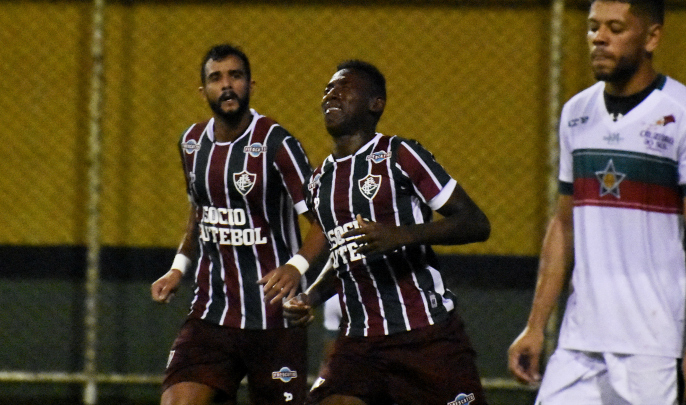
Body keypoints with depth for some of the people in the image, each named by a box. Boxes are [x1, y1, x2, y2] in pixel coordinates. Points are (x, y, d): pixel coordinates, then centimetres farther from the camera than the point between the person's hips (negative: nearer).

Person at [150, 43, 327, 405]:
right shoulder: (192, 143, 8)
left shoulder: (276, 144, -11)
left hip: (273, 319, -5)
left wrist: (297, 266, -29)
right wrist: (179, 269, 14)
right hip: (210, 314, 5)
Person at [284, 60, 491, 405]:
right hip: (359, 343, 6)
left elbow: (476, 224, -9)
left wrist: (400, 236, -22)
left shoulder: (399, 156, -4)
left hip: (427, 337, -6)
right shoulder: (320, 182, 17)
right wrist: (311, 298, 11)